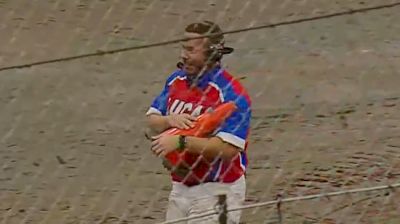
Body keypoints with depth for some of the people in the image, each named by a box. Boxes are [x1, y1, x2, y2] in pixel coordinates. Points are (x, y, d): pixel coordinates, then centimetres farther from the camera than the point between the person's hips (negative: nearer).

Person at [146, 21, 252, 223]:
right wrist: (170, 120, -13)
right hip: (180, 188, 8)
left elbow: (228, 148, -26)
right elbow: (152, 120, 10)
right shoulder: (176, 80, 7)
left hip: (216, 191, -8)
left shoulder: (230, 94, -18)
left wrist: (181, 141, -27)